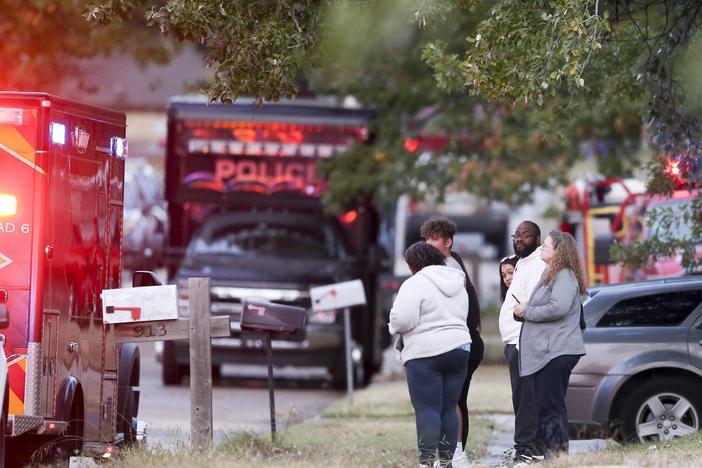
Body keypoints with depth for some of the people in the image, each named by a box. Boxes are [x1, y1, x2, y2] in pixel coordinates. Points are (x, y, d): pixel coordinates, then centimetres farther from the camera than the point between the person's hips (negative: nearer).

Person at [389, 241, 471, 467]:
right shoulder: (458, 284, 16)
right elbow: (461, 317, 17)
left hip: (425, 353, -7)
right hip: (459, 349, 7)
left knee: (427, 409, -7)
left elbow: (402, 319, -17)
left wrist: (394, 327, 3)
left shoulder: (415, 284, -9)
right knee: (449, 408, 9)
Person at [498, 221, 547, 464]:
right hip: (515, 343, 11)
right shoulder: (523, 264, 23)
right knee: (522, 398, 9)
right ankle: (531, 448, 11)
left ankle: (527, 448, -14)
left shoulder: (536, 266, -10)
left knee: (524, 398, -12)